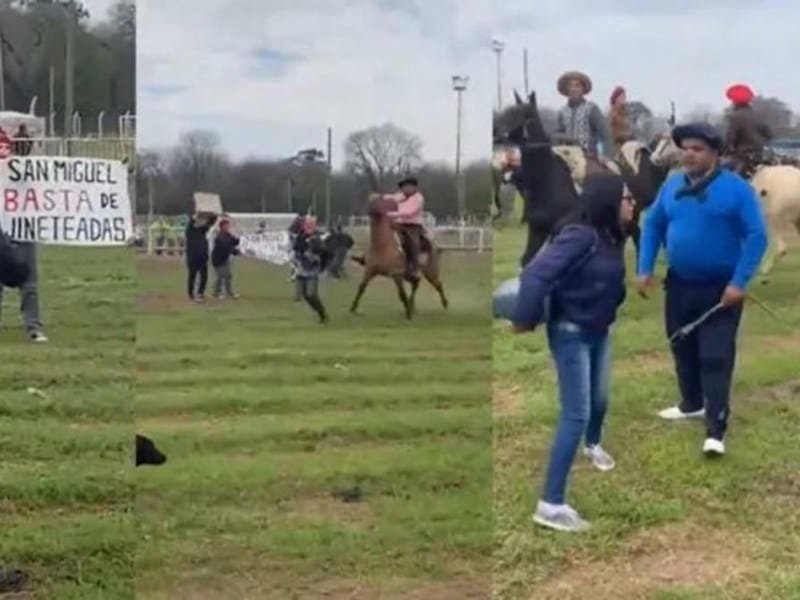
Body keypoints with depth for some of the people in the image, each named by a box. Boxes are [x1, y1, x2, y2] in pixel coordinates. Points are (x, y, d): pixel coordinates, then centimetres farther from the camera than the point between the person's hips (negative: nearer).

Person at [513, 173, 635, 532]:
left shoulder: (611, 237, 0)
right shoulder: (580, 236, -26)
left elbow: (610, 283, 6)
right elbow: (536, 274, -31)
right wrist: (525, 320, -24)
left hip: (600, 332, 8)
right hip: (571, 334, -8)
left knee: (600, 400, 26)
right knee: (576, 415, -11)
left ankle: (593, 445, 60)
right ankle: (550, 505, -8)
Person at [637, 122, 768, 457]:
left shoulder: (736, 188, -13)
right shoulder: (672, 186, 2)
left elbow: (756, 236, -14)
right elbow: (652, 225, 12)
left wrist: (739, 282, -20)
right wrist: (645, 269, 4)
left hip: (720, 288, -5)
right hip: (679, 285, 6)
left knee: (716, 357, -7)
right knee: (682, 348, 18)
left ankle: (716, 429, -6)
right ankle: (692, 404, 39)